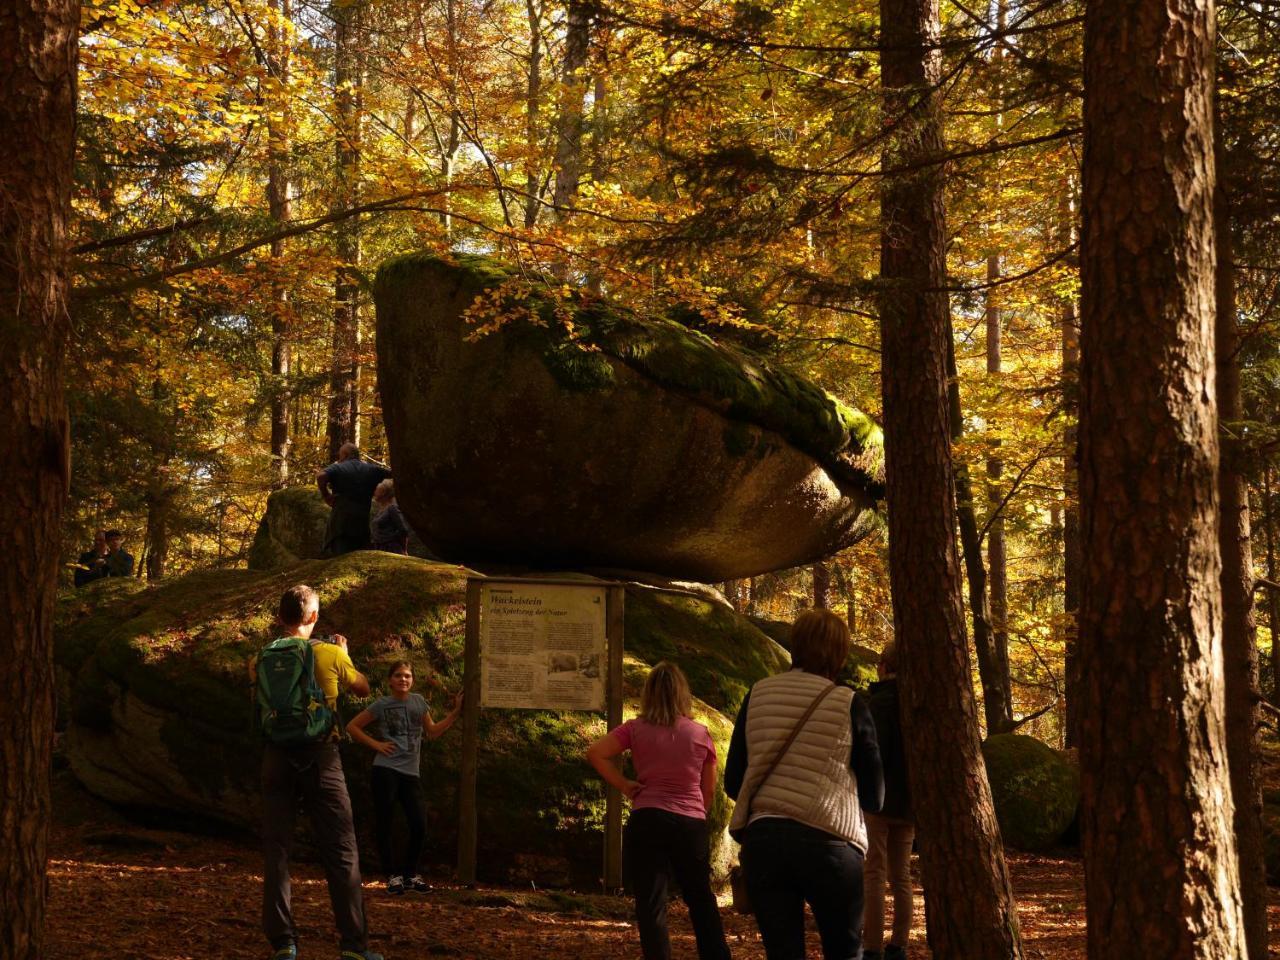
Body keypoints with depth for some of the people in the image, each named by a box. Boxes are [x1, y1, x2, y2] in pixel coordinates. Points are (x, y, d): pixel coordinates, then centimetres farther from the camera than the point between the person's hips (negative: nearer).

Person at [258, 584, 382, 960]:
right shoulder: (331, 654, -4)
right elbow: (363, 689, 12)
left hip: (278, 758, 2)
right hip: (320, 759, -2)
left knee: (276, 851, 8)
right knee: (341, 852, 3)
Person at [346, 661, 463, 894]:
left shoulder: (418, 702, 12)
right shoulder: (382, 705, -1)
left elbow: (433, 731, 19)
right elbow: (352, 727, 2)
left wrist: (455, 712, 13)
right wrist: (375, 744, -5)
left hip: (410, 772, 4)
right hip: (386, 770, -4)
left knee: (419, 826, -1)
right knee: (384, 824, -2)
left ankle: (410, 873, 16)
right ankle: (392, 875, 8)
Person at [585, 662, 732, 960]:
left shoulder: (636, 730, 0)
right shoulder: (700, 734, 4)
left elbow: (595, 753, -12)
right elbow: (709, 791, 9)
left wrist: (624, 785, -5)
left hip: (647, 820, -2)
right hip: (692, 824, 2)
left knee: (651, 904, 0)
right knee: (701, 900, 18)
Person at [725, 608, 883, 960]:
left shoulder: (758, 696, 8)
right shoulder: (849, 705, 0)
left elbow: (733, 782, 11)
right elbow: (874, 796, 4)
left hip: (763, 839, 3)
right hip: (828, 842, -2)